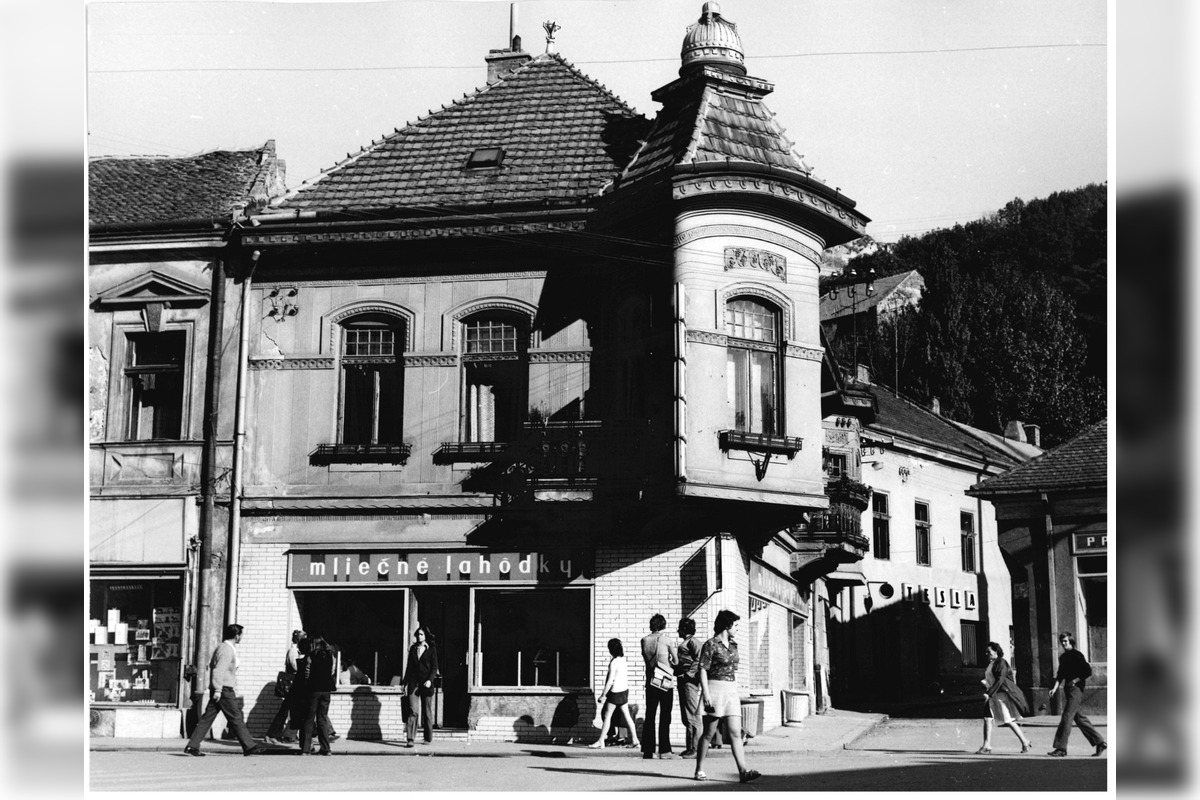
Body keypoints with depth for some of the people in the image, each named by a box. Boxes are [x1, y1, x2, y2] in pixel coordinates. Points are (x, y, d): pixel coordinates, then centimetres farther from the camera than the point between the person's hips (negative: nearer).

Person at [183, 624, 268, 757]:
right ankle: (249, 746, 2)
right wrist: (218, 690, -22)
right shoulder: (227, 650, -15)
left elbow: (211, 665, 24)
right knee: (236, 718, -3)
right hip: (225, 690, -10)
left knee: (207, 718, 6)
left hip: (219, 690, 10)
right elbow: (219, 670, -22)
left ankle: (192, 746, 3)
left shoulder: (222, 647, 17)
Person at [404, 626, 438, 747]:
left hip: (426, 683, -2)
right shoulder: (413, 649, 13)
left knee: (427, 712, 5)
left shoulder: (431, 649, 4)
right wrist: (405, 683, 11)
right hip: (413, 682, 2)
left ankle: (428, 738, 15)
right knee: (412, 711, -10)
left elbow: (434, 667, -1)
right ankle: (410, 739, -15)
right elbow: (409, 666, 16)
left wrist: (430, 680, -15)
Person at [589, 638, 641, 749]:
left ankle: (601, 742, 1)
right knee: (627, 716, 10)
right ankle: (634, 740, 10)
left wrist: (603, 695, -13)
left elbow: (610, 681, -19)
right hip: (624, 690, 8)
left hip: (615, 691, -8)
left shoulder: (614, 662, -18)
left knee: (607, 716, -1)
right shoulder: (623, 660, 5)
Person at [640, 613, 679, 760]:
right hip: (666, 682, -4)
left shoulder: (644, 640, 3)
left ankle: (647, 750, 7)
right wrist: (672, 668, 15)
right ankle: (664, 750, -4)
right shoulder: (666, 640, -8)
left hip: (650, 682, 4)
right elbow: (675, 661, -3)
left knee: (649, 716, 8)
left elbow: (646, 658, 8)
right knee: (665, 716, -1)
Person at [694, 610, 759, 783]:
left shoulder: (733, 645, 13)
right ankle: (699, 770, 13)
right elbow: (703, 670, -11)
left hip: (731, 691, 6)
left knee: (735, 733, -4)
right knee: (708, 733, 2)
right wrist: (706, 694, -18)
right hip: (714, 690, -6)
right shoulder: (711, 645, -8)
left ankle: (743, 771, -11)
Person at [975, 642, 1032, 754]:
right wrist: (984, 682, 0)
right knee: (987, 718, -1)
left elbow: (1000, 680, -17)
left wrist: (989, 693, -19)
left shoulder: (1001, 663, -10)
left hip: (1002, 694, -8)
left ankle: (1024, 742, 7)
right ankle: (986, 746, 0)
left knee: (1008, 720, -7)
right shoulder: (990, 664, 15)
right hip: (992, 696, 8)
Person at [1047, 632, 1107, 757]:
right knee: (1079, 718, 11)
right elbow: (1060, 675, 17)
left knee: (1066, 717, -12)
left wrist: (1075, 680, -15)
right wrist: (1055, 688, 6)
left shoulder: (1077, 655, -7)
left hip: (1076, 689, -9)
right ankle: (1100, 743, 20)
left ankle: (1061, 748, -13)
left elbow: (1088, 672, -11)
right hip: (1068, 690, 9)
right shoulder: (1063, 657, 16)